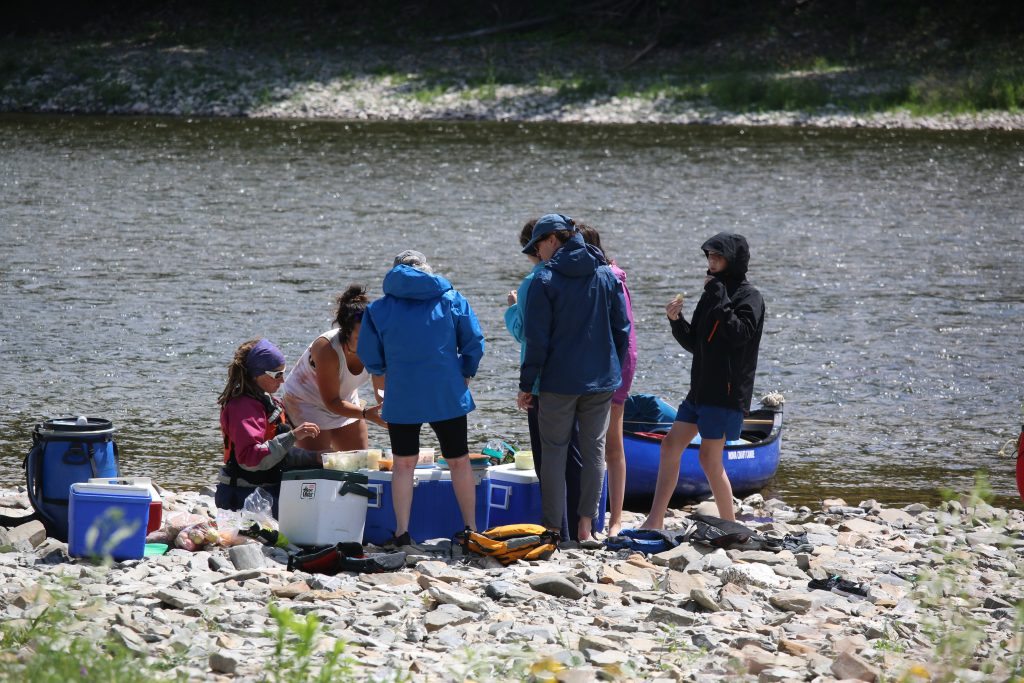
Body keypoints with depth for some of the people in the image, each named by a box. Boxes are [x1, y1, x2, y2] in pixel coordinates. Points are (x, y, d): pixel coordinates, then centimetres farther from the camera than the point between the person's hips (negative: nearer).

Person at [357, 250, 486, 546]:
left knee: (403, 464, 9)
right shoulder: (452, 299, 4)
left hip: (401, 398, 0)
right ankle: (471, 529, 14)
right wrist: (466, 374, 18)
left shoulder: (379, 308, 3)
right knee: (459, 462, 11)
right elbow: (474, 343, 2)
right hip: (449, 397, 0)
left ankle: (402, 532, 4)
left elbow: (369, 357, 5)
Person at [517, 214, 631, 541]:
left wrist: (526, 385, -4)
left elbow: (536, 339, -10)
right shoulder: (607, 277, 4)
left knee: (554, 450, 4)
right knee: (594, 450, 10)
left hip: (558, 381, -4)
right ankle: (585, 527, 9)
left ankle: (552, 528, 3)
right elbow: (622, 330, 8)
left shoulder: (544, 281, -10)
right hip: (602, 380, 4)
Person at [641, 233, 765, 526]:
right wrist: (677, 321, 1)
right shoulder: (713, 294, 16)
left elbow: (740, 333, -25)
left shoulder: (748, 297, -8)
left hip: (727, 392, -9)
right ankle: (655, 521, 11)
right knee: (670, 445, 7)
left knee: (710, 460, -8)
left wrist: (719, 298, -21)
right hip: (701, 389, 9)